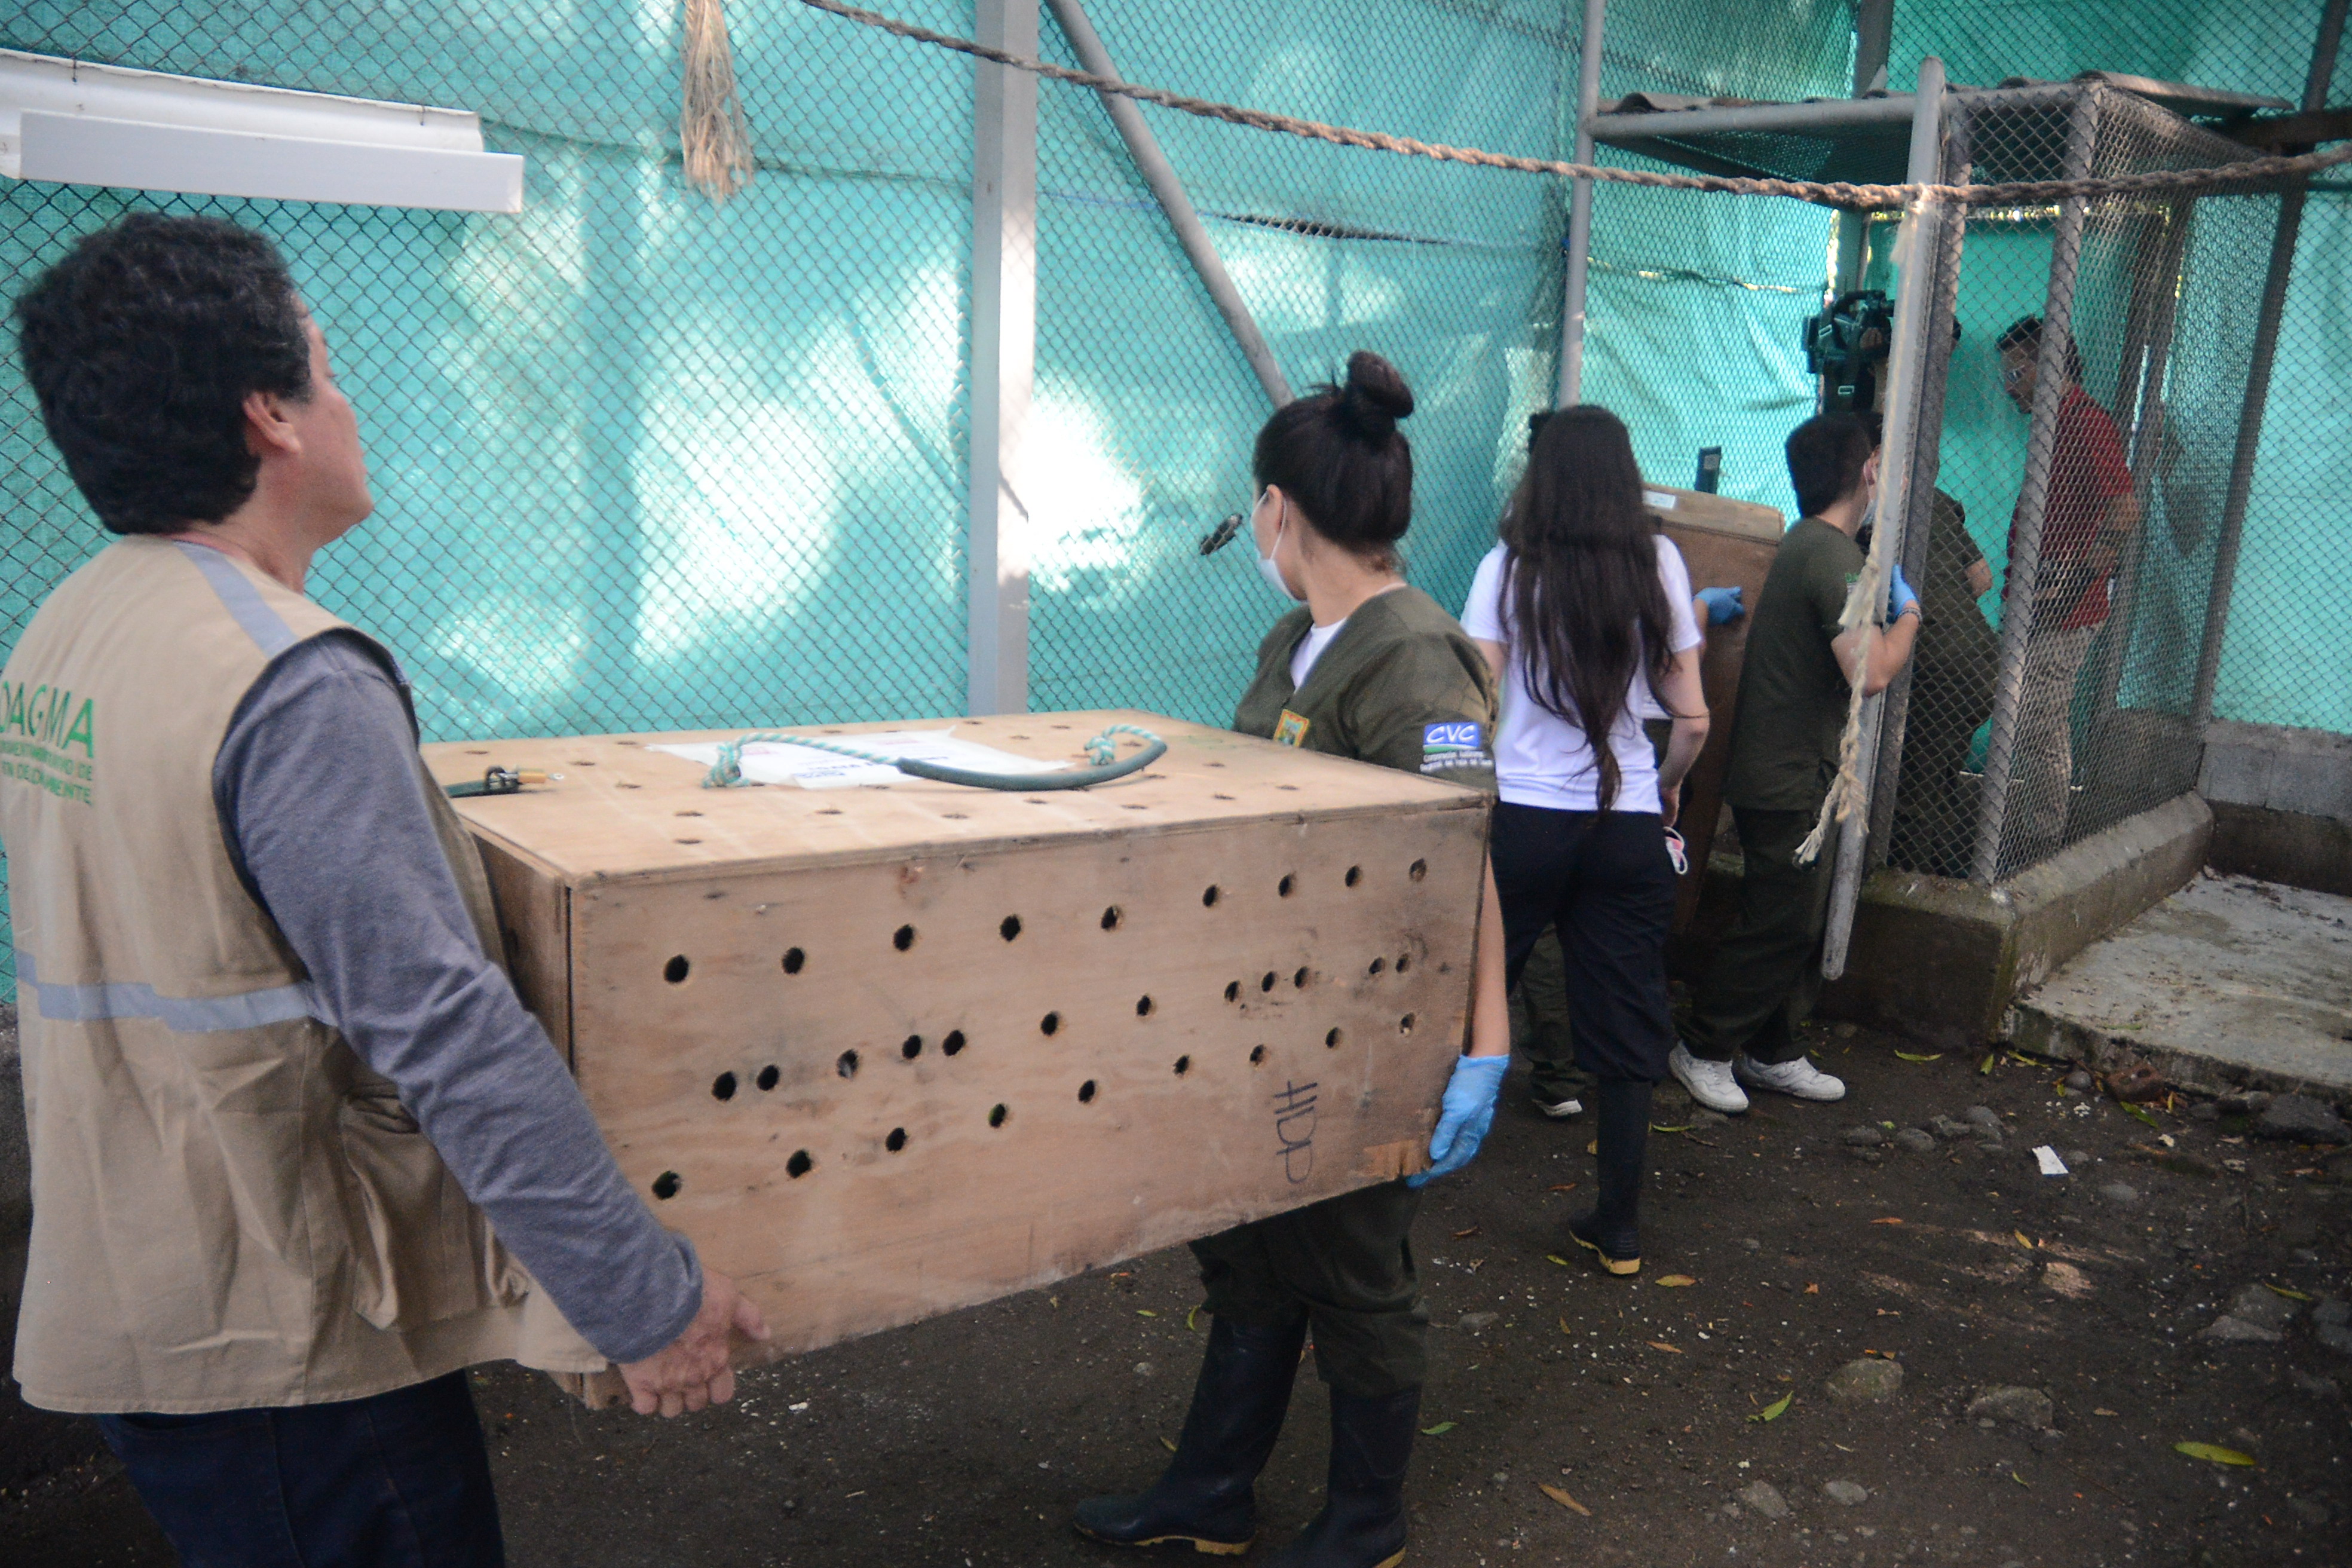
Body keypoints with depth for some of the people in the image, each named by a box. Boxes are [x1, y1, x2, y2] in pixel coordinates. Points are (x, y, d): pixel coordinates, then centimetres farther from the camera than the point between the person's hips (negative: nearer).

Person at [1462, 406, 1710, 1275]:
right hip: (1630, 827, 2)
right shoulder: (1658, 567, 1)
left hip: (1524, 819, -2)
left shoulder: (1510, 568, -5)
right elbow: (1693, 718, 2)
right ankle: (1619, 1227, 20)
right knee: (1629, 1030, 11)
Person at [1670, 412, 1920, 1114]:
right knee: (1781, 927, -2)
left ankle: (1771, 1053, 27)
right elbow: (1869, 671, -28)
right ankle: (1705, 1049, 11)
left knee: (1806, 923, 17)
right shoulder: (1831, 555, -20)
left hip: (1792, 772, 10)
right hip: (1789, 778, -10)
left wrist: (1888, 604, 20)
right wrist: (1906, 614, -12)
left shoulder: (1806, 543, 13)